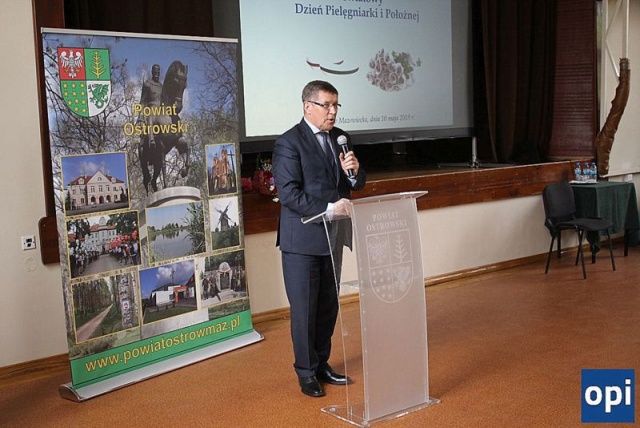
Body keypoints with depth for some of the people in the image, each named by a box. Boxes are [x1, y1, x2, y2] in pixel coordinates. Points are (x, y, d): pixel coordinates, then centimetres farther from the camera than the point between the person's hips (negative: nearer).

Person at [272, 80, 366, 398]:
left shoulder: (340, 138, 9)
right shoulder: (288, 143, -12)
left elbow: (356, 184, 12)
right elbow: (288, 193, -19)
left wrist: (354, 171, -11)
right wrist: (328, 208, -25)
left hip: (333, 237, 7)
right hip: (302, 240, -7)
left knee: (328, 306, 15)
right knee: (304, 310, 3)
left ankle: (322, 364, 30)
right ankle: (306, 373, 18)